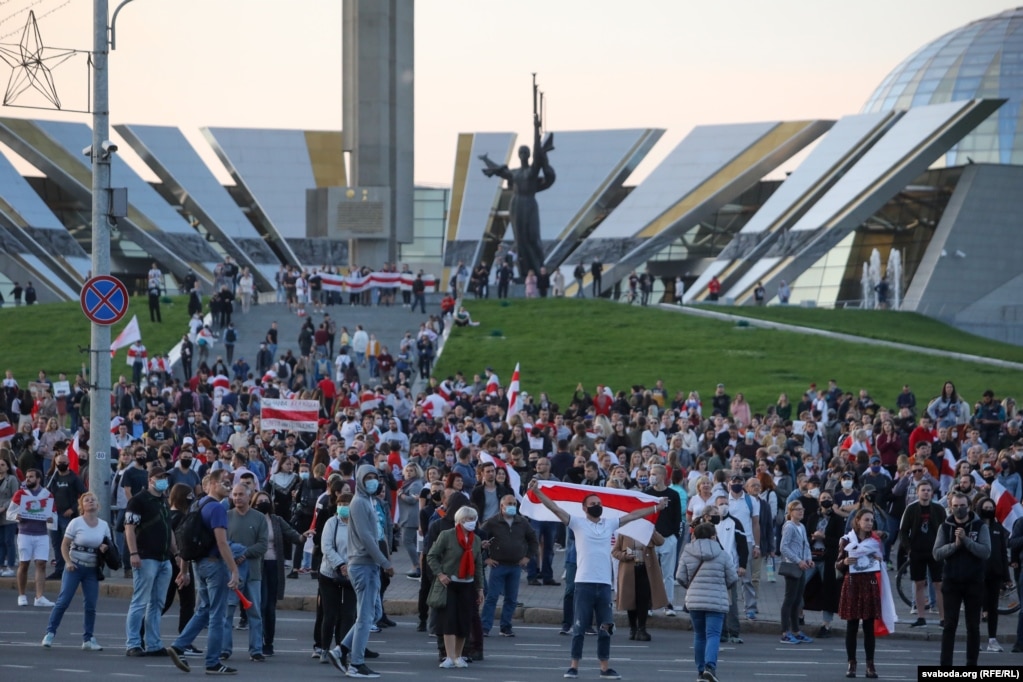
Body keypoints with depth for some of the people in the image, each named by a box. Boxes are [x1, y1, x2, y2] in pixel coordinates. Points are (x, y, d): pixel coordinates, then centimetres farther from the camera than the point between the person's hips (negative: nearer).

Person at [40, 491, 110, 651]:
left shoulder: (103, 525, 5)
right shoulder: (76, 523, -5)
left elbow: (109, 544, 15)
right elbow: (64, 545, -4)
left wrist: (106, 548, -9)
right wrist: (68, 562, -17)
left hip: (92, 570, 3)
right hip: (74, 567, -3)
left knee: (91, 605, 2)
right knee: (63, 601, -7)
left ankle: (88, 639, 10)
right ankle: (50, 633, 1)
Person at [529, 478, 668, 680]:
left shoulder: (609, 524, 14)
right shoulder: (578, 523, 3)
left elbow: (632, 515, 21)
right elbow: (555, 508, -3)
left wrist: (656, 508, 23)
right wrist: (537, 491, -12)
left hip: (604, 583, 4)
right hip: (584, 583, -4)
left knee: (605, 627, 7)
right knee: (579, 627, -2)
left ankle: (605, 667, 12)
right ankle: (574, 666, 2)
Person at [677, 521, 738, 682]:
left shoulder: (687, 554, 1)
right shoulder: (722, 555, -2)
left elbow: (681, 577, -1)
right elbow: (733, 579, 0)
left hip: (694, 601, 2)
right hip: (716, 601, -2)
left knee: (699, 635, 14)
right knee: (713, 635, -6)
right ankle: (710, 666, -26)